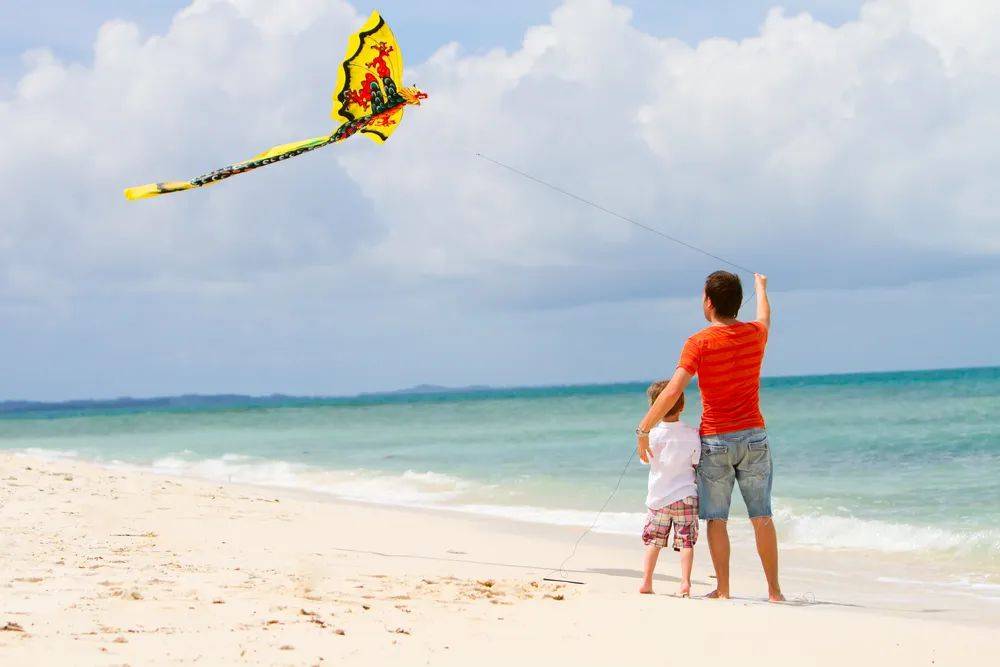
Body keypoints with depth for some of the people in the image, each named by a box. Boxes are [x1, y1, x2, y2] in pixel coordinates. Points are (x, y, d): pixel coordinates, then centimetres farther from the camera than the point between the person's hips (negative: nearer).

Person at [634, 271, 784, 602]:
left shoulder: (699, 343, -12)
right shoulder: (755, 334, 2)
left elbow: (672, 391, -20)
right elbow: (764, 317, 29)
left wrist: (643, 430, -13)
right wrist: (760, 286, 50)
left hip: (714, 441, -3)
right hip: (753, 438, 3)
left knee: (716, 518, 4)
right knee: (762, 517, 6)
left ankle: (723, 589, 2)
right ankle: (774, 590, 8)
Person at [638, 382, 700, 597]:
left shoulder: (652, 435, -8)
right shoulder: (692, 434, -9)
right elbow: (697, 464, -2)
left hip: (658, 497, 1)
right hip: (685, 495, -1)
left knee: (653, 540, 11)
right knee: (686, 540, 1)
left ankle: (646, 582, 9)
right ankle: (685, 583, -9)